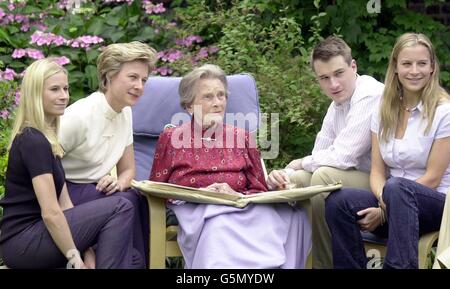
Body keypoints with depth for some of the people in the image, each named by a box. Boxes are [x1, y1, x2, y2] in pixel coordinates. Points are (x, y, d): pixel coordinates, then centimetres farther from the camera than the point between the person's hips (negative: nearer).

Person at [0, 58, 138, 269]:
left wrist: (86, 250, 4)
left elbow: (64, 204, 11)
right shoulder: (34, 141, -15)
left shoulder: (45, 138, 15)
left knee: (128, 257, 8)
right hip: (23, 242, -9)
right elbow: (50, 212, -20)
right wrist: (75, 257, -14)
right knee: (120, 208, -14)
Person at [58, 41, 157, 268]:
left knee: (138, 199, -21)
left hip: (95, 190, 7)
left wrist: (118, 183, -12)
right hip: (65, 192, -7)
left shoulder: (125, 113, 4)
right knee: (126, 202, -28)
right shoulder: (79, 116, -20)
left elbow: (127, 170, 11)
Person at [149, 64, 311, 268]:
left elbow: (259, 190, 14)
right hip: (196, 214, -2)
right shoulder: (170, 138, 12)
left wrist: (237, 195, -9)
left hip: (243, 210, 2)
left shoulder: (241, 137, 19)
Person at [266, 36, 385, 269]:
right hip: (359, 179, 9)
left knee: (325, 177, -29)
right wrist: (286, 173, -12)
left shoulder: (370, 97, -19)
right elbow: (319, 158, 10)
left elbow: (342, 158, -24)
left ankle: (325, 264, -16)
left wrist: (300, 163, -6)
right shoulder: (337, 104, 11)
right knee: (286, 182, -1)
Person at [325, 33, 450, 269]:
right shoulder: (384, 111, 9)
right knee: (338, 201, -24)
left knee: (396, 188, -38)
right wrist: (384, 201, -18)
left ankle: (399, 265, -37)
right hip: (394, 204, 5)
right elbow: (377, 171, 5)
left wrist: (385, 210, -15)